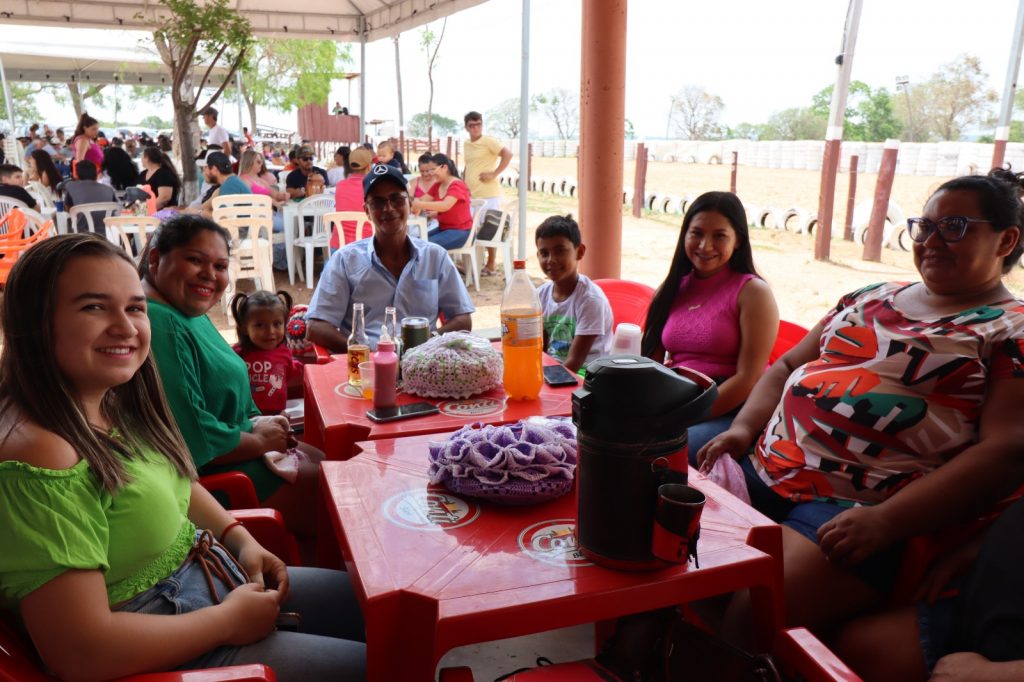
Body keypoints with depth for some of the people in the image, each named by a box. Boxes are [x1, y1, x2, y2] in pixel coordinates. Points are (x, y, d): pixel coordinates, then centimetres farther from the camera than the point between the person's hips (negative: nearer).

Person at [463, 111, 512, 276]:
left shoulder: (489, 141, -8)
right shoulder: (466, 145, 14)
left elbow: (508, 155, -18)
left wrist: (494, 174, -19)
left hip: (488, 194, -7)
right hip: (471, 195, 7)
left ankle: (491, 266, 10)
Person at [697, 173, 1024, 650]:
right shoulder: (871, 298, 21)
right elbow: (786, 365, 23)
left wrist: (884, 522, -19)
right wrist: (743, 427, 3)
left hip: (854, 508, -6)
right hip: (762, 460, 6)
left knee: (746, 618, -28)